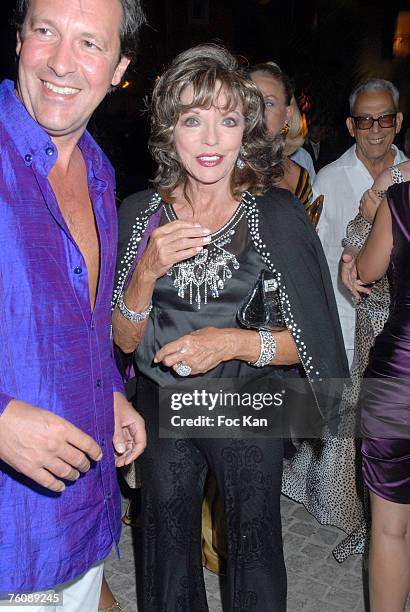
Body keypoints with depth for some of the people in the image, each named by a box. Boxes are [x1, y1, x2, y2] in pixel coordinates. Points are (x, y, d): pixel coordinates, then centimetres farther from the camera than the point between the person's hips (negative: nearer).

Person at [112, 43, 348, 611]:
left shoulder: (279, 213, -12)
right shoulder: (140, 213, -7)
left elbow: (311, 340, -8)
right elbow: (125, 340, -5)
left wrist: (236, 343, -24)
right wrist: (147, 273, -22)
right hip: (161, 408, 2)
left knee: (254, 544, 18)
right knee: (169, 548, 21)